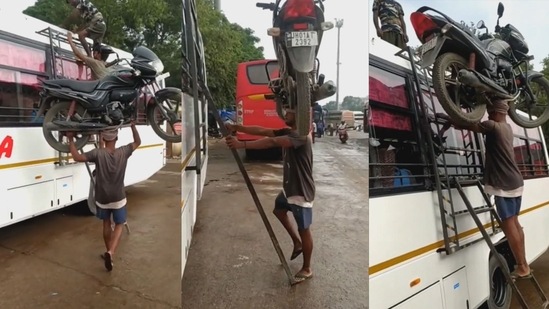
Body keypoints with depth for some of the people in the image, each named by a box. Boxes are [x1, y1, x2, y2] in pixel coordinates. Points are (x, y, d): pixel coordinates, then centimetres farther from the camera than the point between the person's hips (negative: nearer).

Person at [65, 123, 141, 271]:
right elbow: (138, 142, 4)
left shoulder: (98, 153, -17)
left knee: (106, 224, 22)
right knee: (119, 225, 13)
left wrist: (71, 140, -11)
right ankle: (110, 253, -8)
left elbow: (77, 157, -21)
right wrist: (133, 125, 9)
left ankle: (108, 252, 34)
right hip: (118, 198, 0)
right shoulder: (123, 152, -11)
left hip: (102, 198, 0)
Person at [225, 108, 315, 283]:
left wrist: (242, 145, -43)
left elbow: (271, 142, -38)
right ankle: (297, 243, 43)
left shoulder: (300, 136, -24)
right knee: (278, 210, 29)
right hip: (289, 187, 10)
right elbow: (263, 131, -1)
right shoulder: (287, 133, 6)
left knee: (304, 229, 4)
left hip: (302, 191, -10)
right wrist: (237, 128, -12)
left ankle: (306, 269, 22)